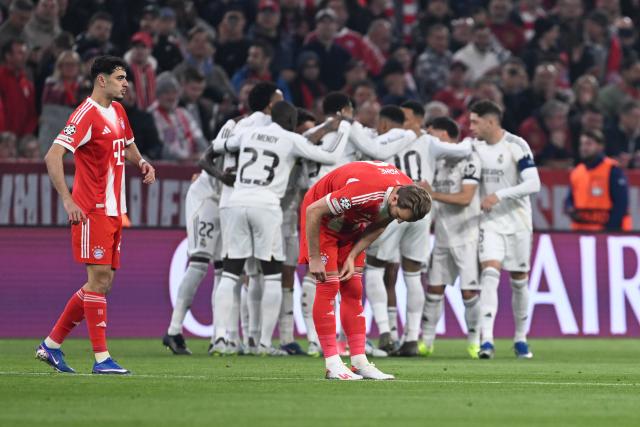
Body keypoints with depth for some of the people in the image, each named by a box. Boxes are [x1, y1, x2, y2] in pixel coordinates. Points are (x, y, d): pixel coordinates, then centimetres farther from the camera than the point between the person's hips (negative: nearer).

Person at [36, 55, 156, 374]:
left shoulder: (118, 111, 14)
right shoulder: (87, 115, -13)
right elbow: (52, 157, -20)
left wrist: (142, 163, 11)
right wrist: (67, 201, -26)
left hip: (114, 210, 9)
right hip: (92, 211, -9)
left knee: (103, 281, 8)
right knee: (99, 278, -10)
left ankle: (52, 344, 17)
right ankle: (101, 358, -9)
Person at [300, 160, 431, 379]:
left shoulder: (410, 194, -16)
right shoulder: (363, 191, -41)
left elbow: (378, 226, 3)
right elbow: (313, 211, -31)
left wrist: (353, 257, -6)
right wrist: (314, 258, -23)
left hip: (351, 225, 7)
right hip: (321, 218, -7)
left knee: (353, 290, 2)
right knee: (329, 286, -13)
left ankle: (360, 362, 1)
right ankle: (332, 365, -14)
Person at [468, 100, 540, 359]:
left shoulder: (516, 146, -13)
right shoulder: (474, 147, 3)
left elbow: (533, 184, -21)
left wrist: (498, 196, -25)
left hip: (517, 222, -2)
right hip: (490, 222, 2)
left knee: (519, 281, 7)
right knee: (490, 274, -16)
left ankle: (520, 339, 25)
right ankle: (487, 340, -23)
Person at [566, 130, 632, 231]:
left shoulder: (613, 170, -7)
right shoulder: (576, 172, 12)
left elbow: (621, 203, -11)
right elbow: (570, 199, 22)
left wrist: (611, 229, -17)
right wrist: (570, 209, -2)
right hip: (581, 232, 7)